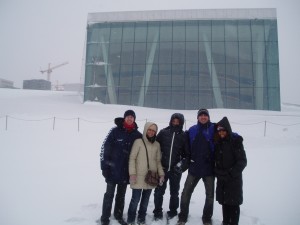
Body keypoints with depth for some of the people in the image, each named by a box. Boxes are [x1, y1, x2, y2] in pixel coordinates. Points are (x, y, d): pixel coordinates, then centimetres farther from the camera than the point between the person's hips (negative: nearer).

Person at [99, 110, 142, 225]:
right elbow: (105, 147, -9)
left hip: (126, 170, 3)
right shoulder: (115, 131, -9)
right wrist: (104, 166, -11)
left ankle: (118, 215, 34)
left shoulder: (137, 135, -1)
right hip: (113, 169, -3)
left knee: (121, 194, 18)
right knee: (109, 194, 6)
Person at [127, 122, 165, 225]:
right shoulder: (138, 141, -6)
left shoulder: (157, 144, 8)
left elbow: (158, 161, 13)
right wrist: (132, 173, -13)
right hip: (139, 177, -4)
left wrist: (161, 174, 4)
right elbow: (132, 158, -7)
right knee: (135, 199, -2)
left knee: (145, 200, 14)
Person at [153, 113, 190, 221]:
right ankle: (157, 212, 21)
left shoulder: (183, 136, 0)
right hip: (162, 167, 0)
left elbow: (187, 153, 3)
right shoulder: (163, 132, -1)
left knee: (174, 192, 14)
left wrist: (182, 164, -10)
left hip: (176, 169, 0)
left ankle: (172, 212, 31)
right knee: (159, 191, 5)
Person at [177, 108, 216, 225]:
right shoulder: (192, 130, 4)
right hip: (194, 167, 2)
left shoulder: (214, 128, -5)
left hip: (209, 168, -1)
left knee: (210, 195, 11)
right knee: (186, 193, 5)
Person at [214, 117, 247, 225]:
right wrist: (217, 172, -1)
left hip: (234, 179, -5)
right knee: (224, 202, 13)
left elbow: (242, 161, -12)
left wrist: (232, 173, -18)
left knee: (233, 204, 0)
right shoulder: (218, 142, 5)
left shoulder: (236, 141, -11)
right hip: (222, 179, 5)